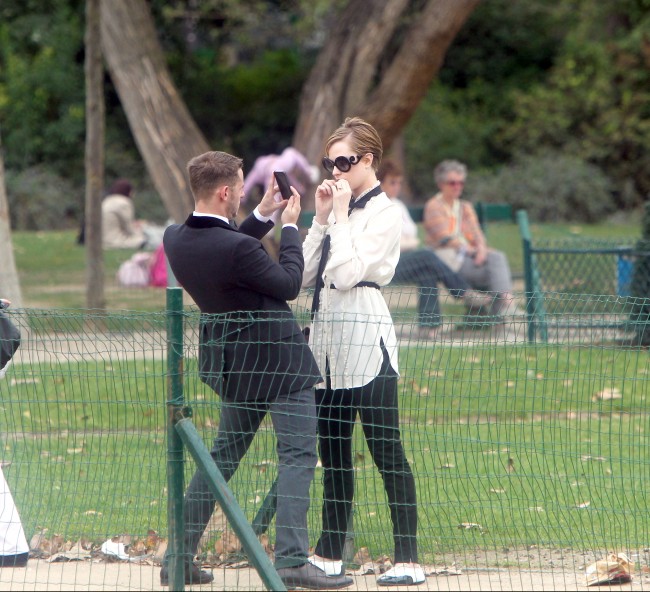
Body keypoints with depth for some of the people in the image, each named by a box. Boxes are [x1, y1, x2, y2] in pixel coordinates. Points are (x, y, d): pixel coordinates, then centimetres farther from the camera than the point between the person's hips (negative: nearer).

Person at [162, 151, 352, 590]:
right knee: (298, 456, -4)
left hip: (232, 362, 8)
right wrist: (289, 226, -1)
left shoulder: (176, 239, -4)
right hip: (280, 358, -8)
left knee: (224, 455, 18)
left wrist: (263, 216, 14)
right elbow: (290, 284, -12)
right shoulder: (237, 248, -28)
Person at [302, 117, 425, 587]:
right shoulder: (339, 207, 16)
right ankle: (330, 553, 20)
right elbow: (306, 275, 9)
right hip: (329, 335, 8)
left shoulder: (383, 213, -7)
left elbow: (346, 273, -18)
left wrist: (340, 216, -12)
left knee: (386, 448, -8)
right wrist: (321, 218, 3)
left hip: (366, 337, -8)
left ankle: (408, 560, -8)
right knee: (333, 450, 12)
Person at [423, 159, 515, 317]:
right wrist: (470, 250, -14)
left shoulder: (465, 207, 24)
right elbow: (445, 238, -7)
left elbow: (476, 233, 13)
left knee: (498, 257, -27)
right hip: (447, 257, -6)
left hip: (470, 253, 6)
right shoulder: (433, 207, 3)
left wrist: (481, 248, -10)